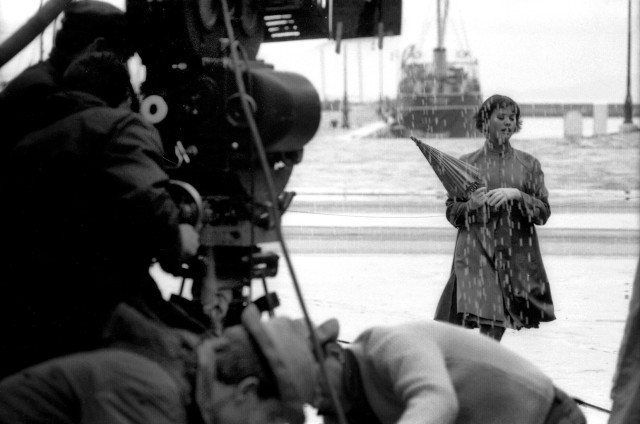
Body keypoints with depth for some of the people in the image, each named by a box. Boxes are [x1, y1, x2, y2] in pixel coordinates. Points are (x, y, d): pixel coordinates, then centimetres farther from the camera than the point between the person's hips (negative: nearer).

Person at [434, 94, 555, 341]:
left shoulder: (528, 165, 8)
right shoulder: (467, 164, 7)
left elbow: (543, 213, 3)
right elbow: (451, 213, 9)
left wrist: (517, 195, -13)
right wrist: (472, 204, -11)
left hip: (515, 256, 1)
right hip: (475, 254, -1)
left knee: (497, 326, 1)